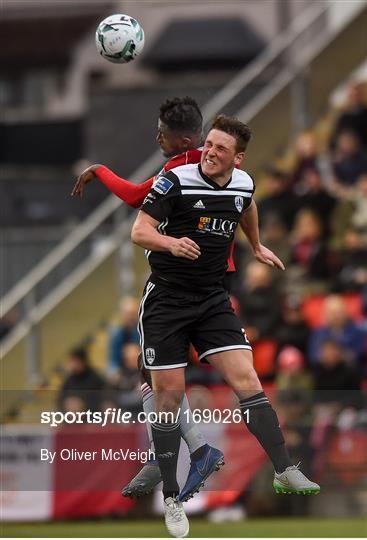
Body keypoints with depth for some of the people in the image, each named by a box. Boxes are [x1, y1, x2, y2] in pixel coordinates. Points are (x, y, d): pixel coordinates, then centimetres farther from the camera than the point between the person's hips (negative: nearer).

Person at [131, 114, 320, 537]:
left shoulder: (242, 185, 1)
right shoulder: (175, 182, -15)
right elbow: (139, 232, -18)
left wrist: (257, 247, 41)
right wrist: (172, 242, -38)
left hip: (213, 300, 4)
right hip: (166, 299, -4)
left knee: (246, 378, -12)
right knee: (169, 395, -2)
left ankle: (284, 471, -13)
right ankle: (172, 497, 7)